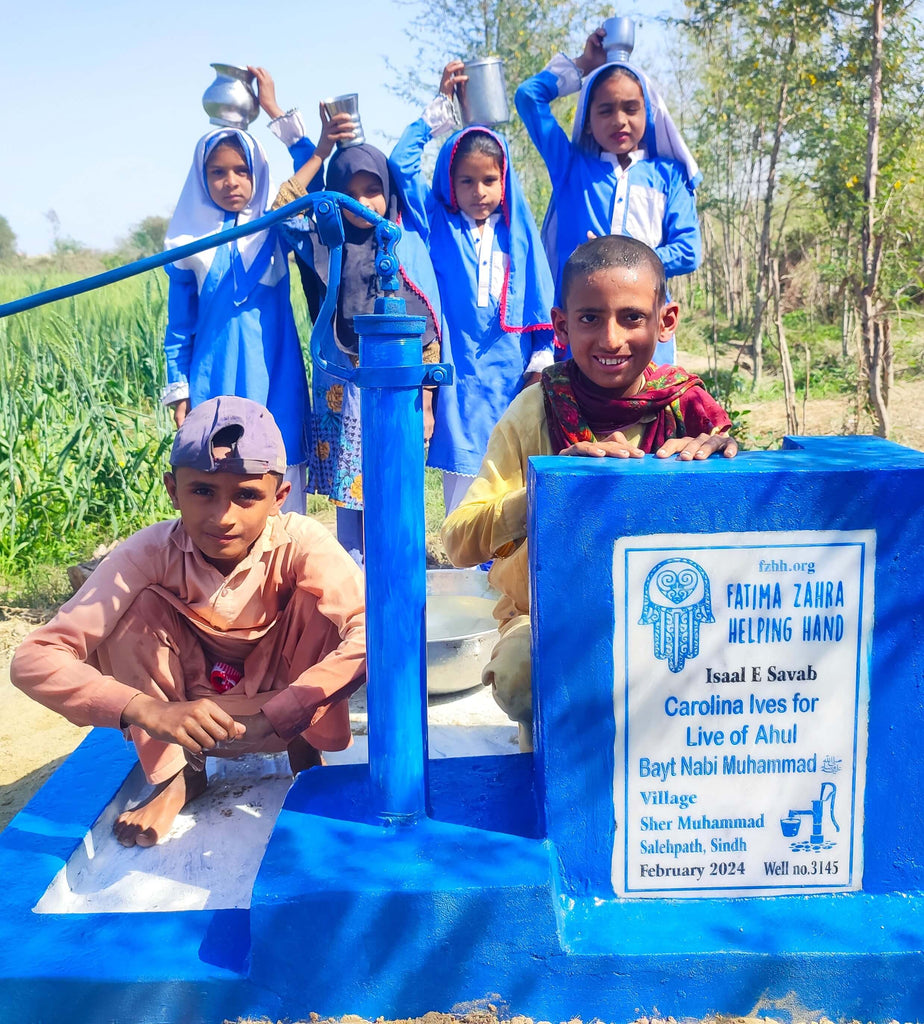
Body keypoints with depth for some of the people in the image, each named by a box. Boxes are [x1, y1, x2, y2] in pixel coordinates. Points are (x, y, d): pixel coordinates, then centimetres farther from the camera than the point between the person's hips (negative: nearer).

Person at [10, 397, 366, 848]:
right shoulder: (151, 553, -25)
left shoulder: (299, 543, -27)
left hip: (284, 705, -1)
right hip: (187, 712, 1)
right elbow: (33, 660, -30)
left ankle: (307, 753, -4)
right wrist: (146, 710, -46)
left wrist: (275, 718, -44)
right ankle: (175, 774, -8)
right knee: (134, 607, -24)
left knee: (319, 599, -27)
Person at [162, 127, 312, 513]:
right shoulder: (191, 242, 7)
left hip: (275, 380, -1)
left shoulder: (276, 229, 5)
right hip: (213, 381, 1)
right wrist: (179, 391, 7)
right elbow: (180, 325, 11)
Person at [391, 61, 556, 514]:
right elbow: (401, 162, 0)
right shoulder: (437, 226, 8)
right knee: (463, 469, -1)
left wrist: (541, 360, 2)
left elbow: (539, 301, 10)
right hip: (460, 377, -1)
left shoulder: (517, 232, 11)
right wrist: (442, 104, 3)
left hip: (512, 374, 1)